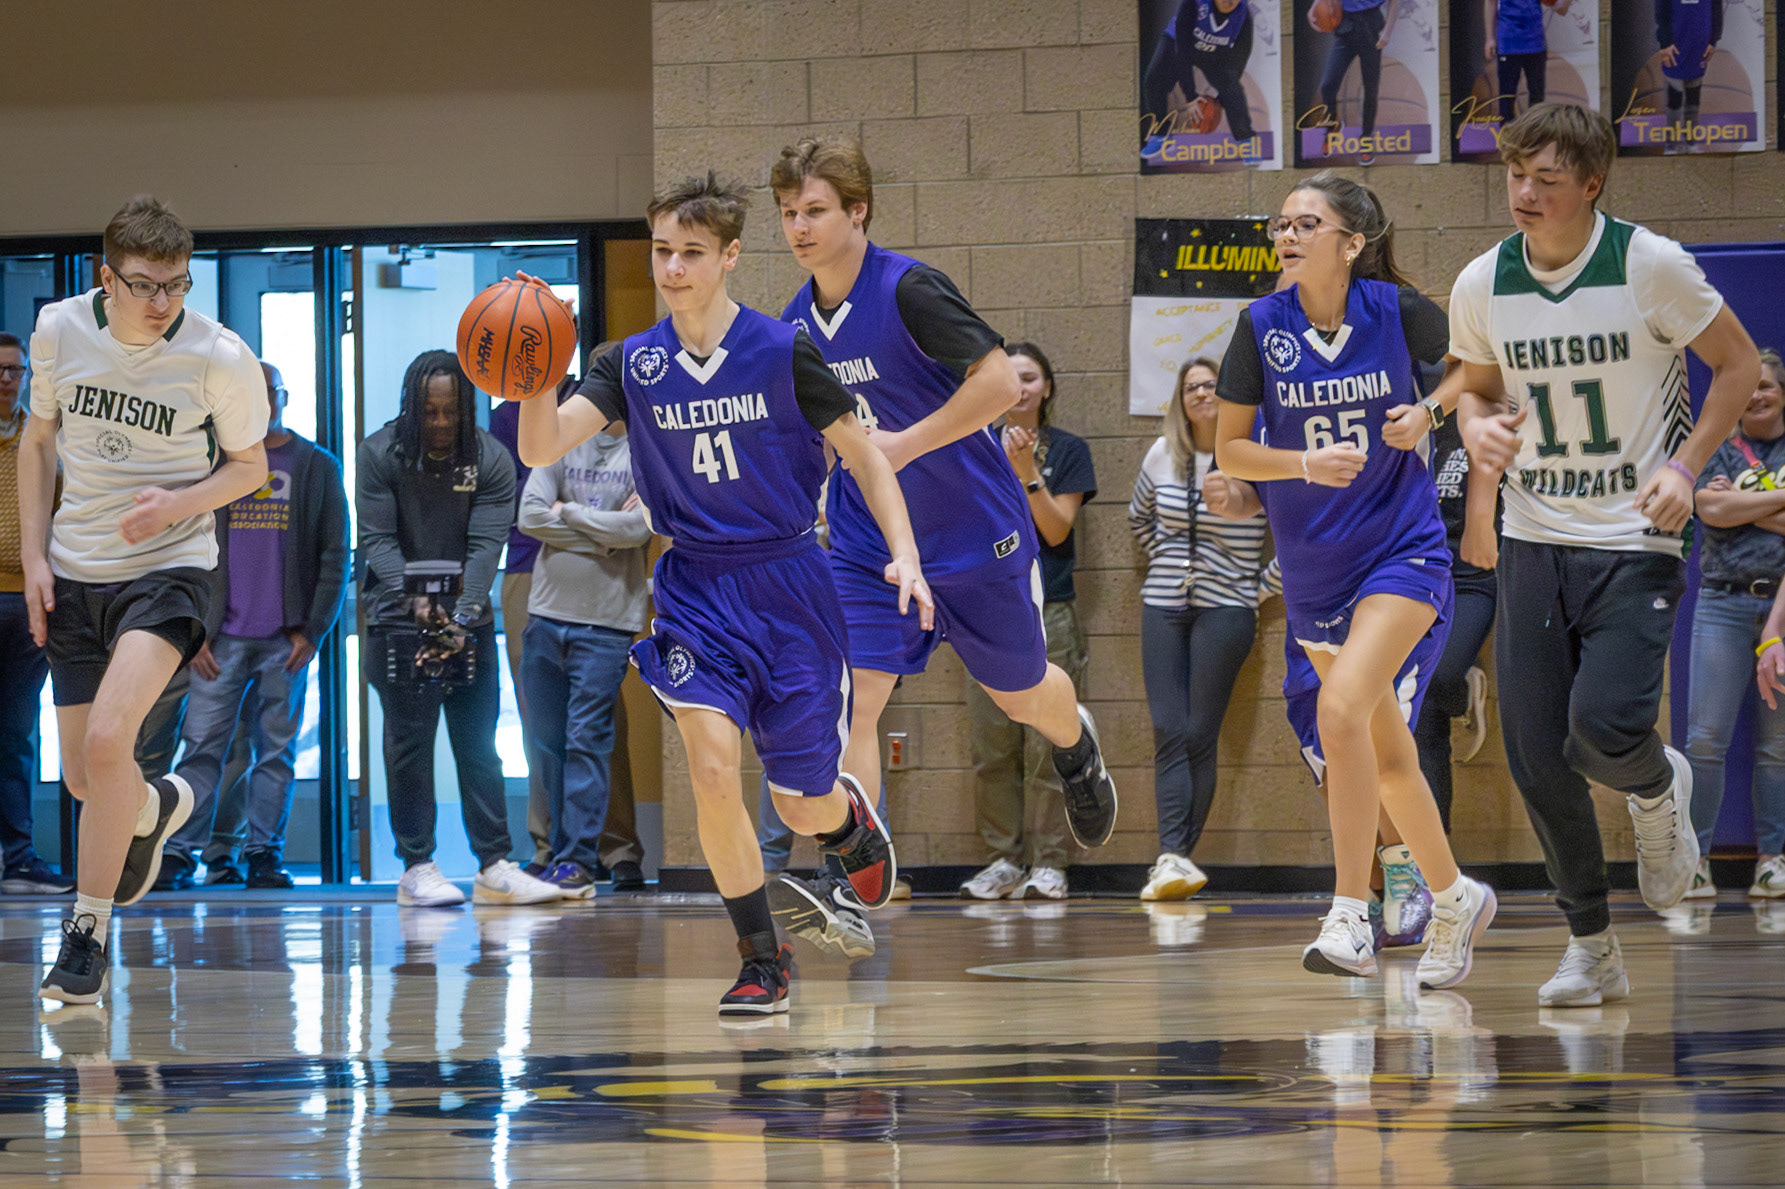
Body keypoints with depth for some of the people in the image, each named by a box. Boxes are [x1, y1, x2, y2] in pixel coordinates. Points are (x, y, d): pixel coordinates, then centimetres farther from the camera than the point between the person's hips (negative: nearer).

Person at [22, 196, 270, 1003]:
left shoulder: (220, 358, -14)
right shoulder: (59, 330, -5)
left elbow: (249, 465, 2)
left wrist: (179, 503, -18)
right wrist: (33, 556, 3)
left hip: (167, 568, -4)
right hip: (75, 571, 4)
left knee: (106, 741, -25)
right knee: (84, 779, 9)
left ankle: (88, 932, -11)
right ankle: (156, 809, 47)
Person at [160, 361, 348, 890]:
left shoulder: (317, 466, 8)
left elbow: (335, 555, 5)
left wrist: (311, 630, -5)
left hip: (286, 641, 0)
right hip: (222, 637, 0)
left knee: (276, 750, 1)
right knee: (202, 746, -5)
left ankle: (264, 853, 4)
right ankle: (181, 848, -5)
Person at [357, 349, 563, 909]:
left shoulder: (491, 459, -3)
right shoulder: (379, 454, -6)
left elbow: (486, 544, -10)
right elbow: (377, 538, -10)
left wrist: (464, 615, -24)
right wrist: (413, 598, -26)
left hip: (468, 617, 2)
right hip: (398, 617, -2)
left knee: (479, 744, 2)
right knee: (409, 742, -3)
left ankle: (494, 867, 3)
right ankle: (416, 868, 0)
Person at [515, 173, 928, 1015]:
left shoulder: (781, 353, -8)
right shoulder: (634, 366, -2)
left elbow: (862, 455, 0)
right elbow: (539, 449, -12)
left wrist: (904, 557, -11)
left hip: (787, 585, -1)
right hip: (694, 589, 1)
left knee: (802, 805, 5)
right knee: (712, 769, -19)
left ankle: (848, 820, 46)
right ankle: (761, 964, -5)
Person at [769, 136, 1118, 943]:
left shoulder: (908, 291, -20)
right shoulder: (797, 325, 2)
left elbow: (999, 381, -26)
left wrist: (906, 444, -28)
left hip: (974, 537, -4)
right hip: (865, 546, 4)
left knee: (1019, 694, 15)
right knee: (849, 701, -14)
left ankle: (1075, 748, 52)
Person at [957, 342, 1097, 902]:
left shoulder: (1067, 451, 4)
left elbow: (1057, 530, -5)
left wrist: (1027, 472, -16)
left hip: (1048, 610, -3)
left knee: (1046, 744, -7)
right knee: (991, 745, 0)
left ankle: (1047, 863, -4)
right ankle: (1004, 859, 6)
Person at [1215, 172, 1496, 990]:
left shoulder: (1393, 309, -10)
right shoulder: (1262, 325, -6)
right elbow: (1228, 449, -2)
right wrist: (1306, 464, -17)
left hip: (1401, 548, -4)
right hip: (1313, 563, 4)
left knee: (1342, 709, -24)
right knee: (1384, 749, 13)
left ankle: (1351, 921, -21)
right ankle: (1456, 899, 34)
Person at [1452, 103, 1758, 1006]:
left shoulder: (1649, 264, -11)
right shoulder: (1482, 284, 0)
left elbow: (1737, 362, 0)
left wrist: (1685, 466, -11)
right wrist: (1478, 428, -6)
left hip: (1634, 540, -4)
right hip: (1532, 541, 4)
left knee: (1603, 727, -20)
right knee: (1535, 756, -2)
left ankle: (1658, 792, 18)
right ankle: (1590, 948, 13)